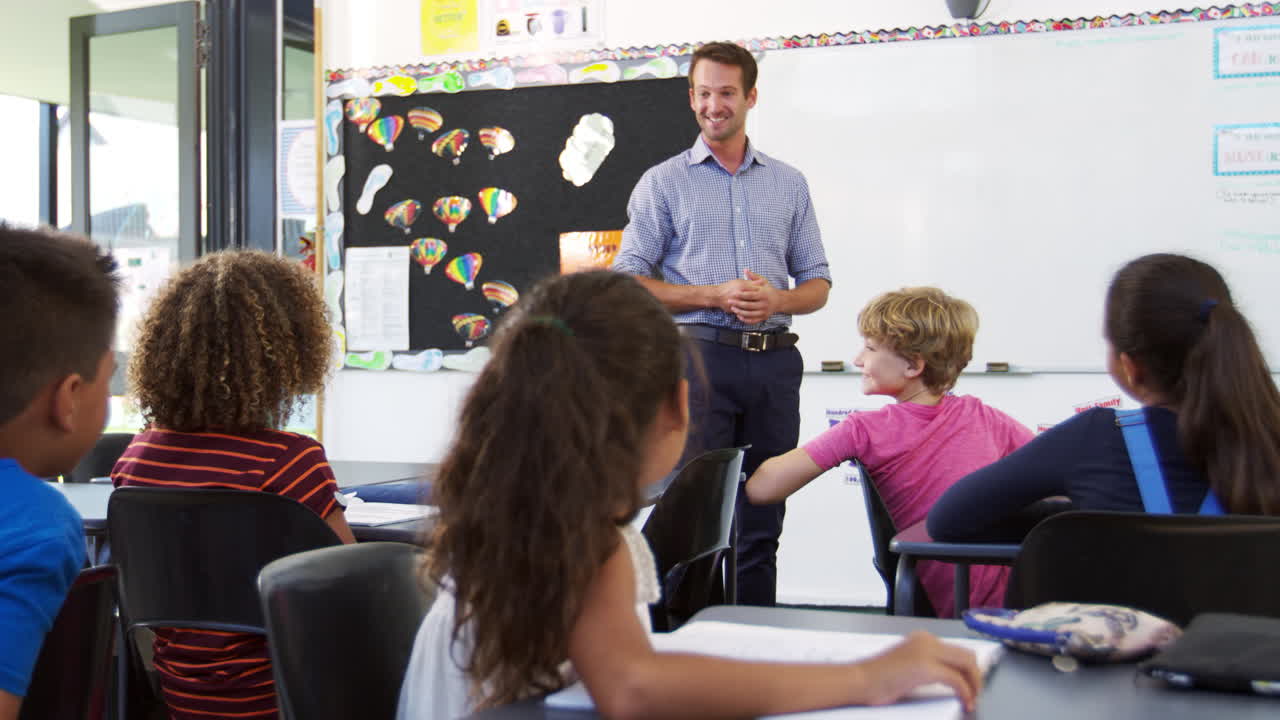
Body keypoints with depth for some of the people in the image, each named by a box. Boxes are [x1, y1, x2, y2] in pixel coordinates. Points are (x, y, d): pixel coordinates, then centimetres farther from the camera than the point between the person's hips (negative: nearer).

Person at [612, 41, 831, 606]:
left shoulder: (789, 184, 14)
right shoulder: (663, 183, 6)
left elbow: (817, 282, 15)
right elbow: (628, 282, 0)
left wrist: (776, 300, -8)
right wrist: (716, 296, -12)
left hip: (773, 362, 3)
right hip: (700, 357, -3)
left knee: (761, 523, 8)